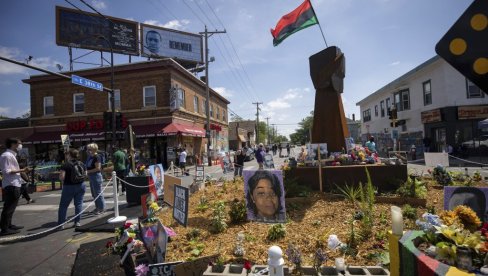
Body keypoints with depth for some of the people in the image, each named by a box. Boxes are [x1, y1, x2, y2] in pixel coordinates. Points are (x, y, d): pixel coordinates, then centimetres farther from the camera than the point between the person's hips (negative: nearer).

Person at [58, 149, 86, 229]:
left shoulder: (66, 165, -13)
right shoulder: (82, 164, 1)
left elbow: (61, 177, -16)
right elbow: (85, 175, 6)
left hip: (69, 187, -3)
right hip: (81, 186, 4)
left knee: (63, 205, 10)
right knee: (78, 203, 10)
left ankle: (60, 224, 14)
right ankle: (77, 222, 12)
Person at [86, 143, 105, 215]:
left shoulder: (97, 157, -15)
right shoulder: (90, 157, 12)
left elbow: (98, 168, -21)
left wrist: (88, 171, -17)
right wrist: (85, 171, 5)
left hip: (96, 176, -10)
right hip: (91, 177, 10)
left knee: (98, 193, -2)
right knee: (94, 194, 17)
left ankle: (102, 208, 7)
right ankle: (97, 207, 29)